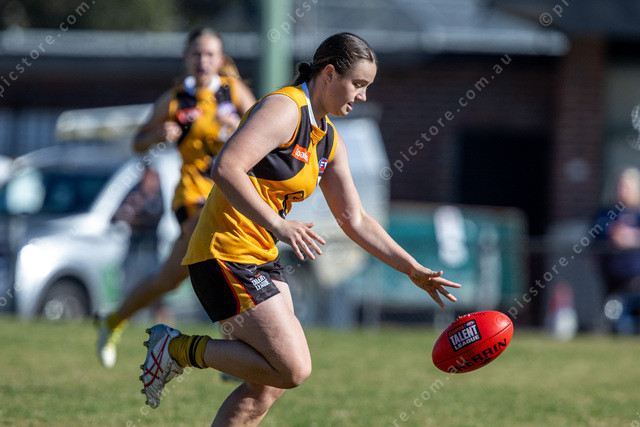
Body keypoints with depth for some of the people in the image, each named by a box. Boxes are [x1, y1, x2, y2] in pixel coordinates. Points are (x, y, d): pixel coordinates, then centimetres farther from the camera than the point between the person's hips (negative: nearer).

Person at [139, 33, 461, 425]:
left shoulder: (330, 142, 15)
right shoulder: (283, 109, -14)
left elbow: (355, 220, 19)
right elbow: (225, 168, -26)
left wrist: (415, 271, 14)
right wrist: (278, 225, -32)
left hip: (262, 259, 10)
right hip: (226, 255, -10)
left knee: (267, 387, 4)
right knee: (293, 369, -16)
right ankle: (178, 349, -3)